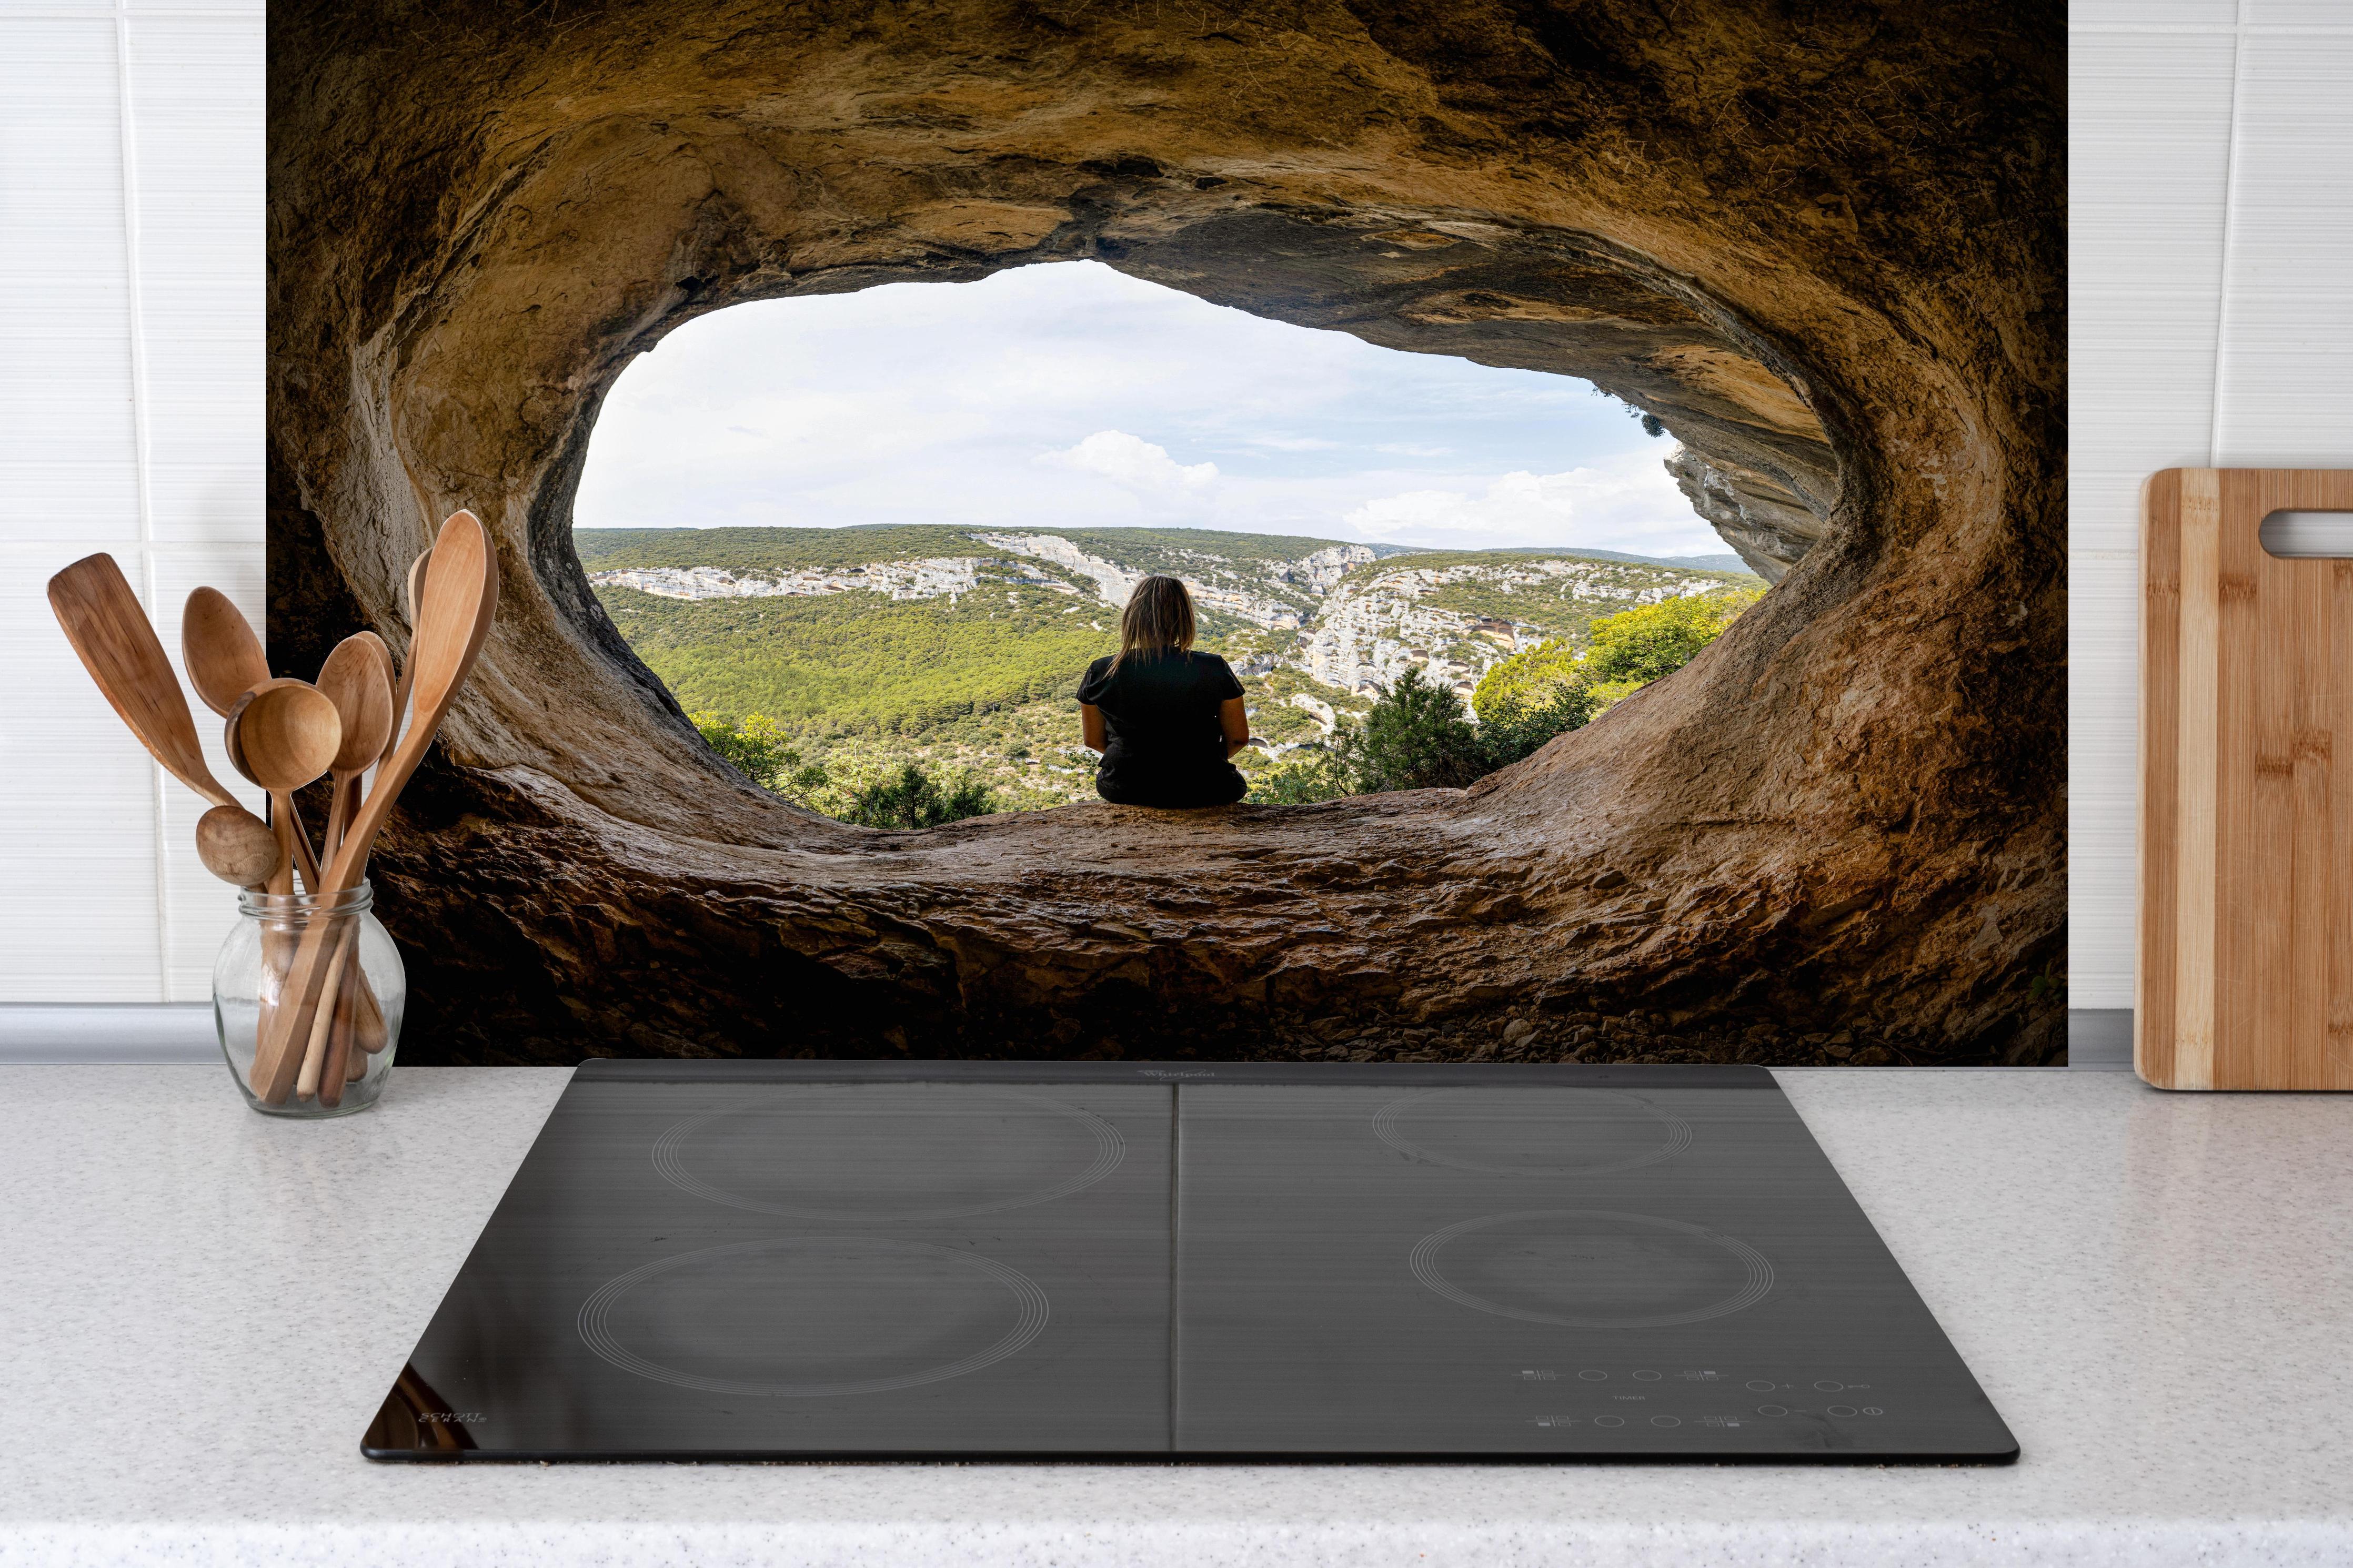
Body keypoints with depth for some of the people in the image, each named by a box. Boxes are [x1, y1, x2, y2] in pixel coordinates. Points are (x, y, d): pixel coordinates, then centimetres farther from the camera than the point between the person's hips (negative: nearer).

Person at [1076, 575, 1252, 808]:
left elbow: (1094, 741, 3)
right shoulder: (1214, 670, -12)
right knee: (1236, 780, 35)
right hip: (1203, 792, -1)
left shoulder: (1100, 673, -9)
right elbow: (1239, 738, -3)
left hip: (1126, 791, 1)